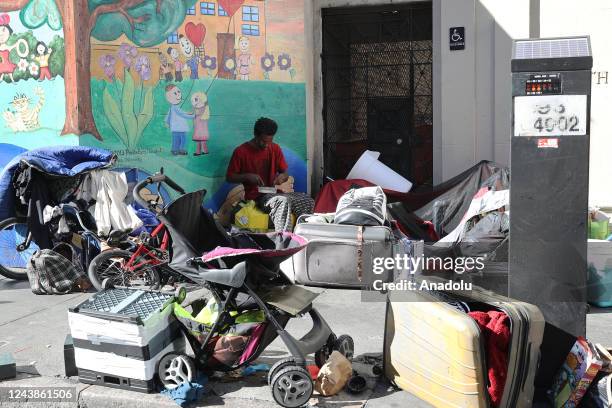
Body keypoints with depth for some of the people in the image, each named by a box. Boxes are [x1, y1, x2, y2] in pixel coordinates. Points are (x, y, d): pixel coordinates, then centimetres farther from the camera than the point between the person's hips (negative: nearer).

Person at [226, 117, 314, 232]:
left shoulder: (275, 148, 9)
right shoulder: (240, 152, -3)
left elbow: (285, 173, 14)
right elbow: (229, 177, 0)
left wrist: (282, 176, -10)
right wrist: (248, 176, -17)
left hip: (273, 193, 5)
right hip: (255, 196, -5)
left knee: (307, 201, -20)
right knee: (283, 201, -36)